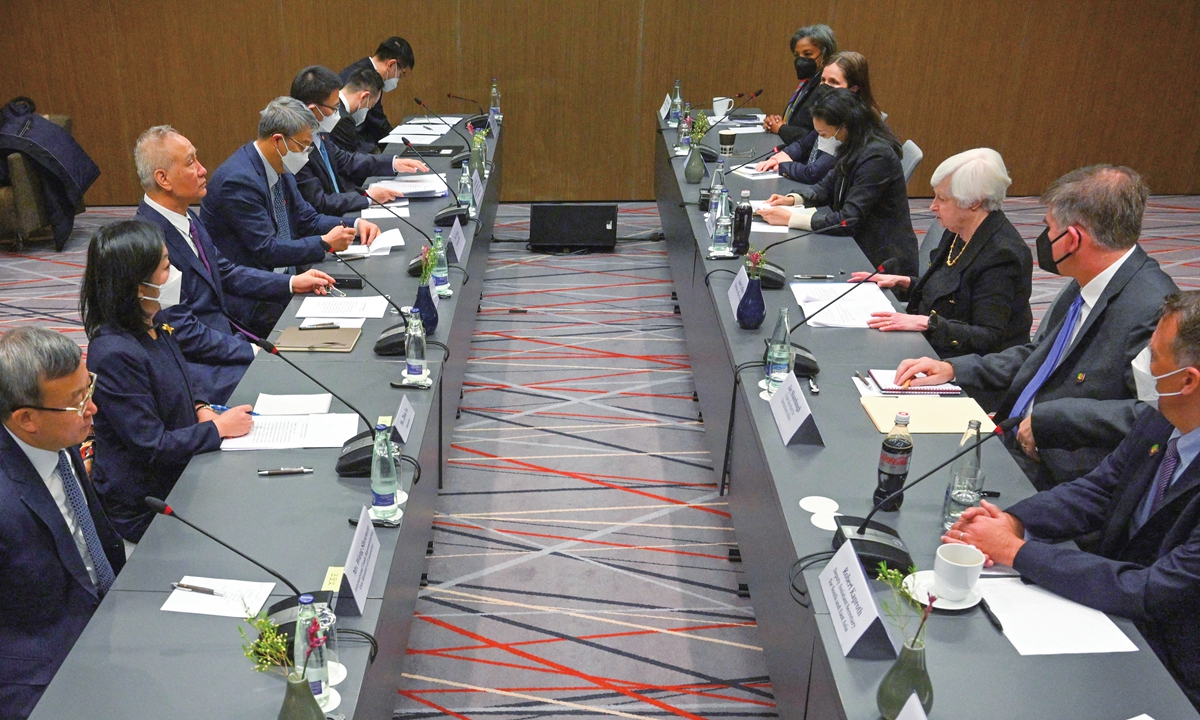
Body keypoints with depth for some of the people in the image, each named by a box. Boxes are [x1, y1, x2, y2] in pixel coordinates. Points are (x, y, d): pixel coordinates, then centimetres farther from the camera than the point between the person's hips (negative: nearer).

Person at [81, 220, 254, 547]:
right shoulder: (115, 354, -26)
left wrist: (201, 410, 0)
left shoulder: (153, 329, 1)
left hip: (178, 479, 8)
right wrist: (218, 428, -14)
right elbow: (153, 446, -23)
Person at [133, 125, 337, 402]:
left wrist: (292, 282, 11)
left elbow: (226, 273, 19)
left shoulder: (185, 217, 5)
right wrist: (253, 351, -19)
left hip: (225, 335, 9)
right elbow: (182, 332, -22)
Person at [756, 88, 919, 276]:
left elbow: (848, 221, -26)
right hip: (858, 245, 8)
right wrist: (793, 199, -2)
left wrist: (789, 218, -24)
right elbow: (827, 186, 16)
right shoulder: (854, 148, 3)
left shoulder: (877, 157, -24)